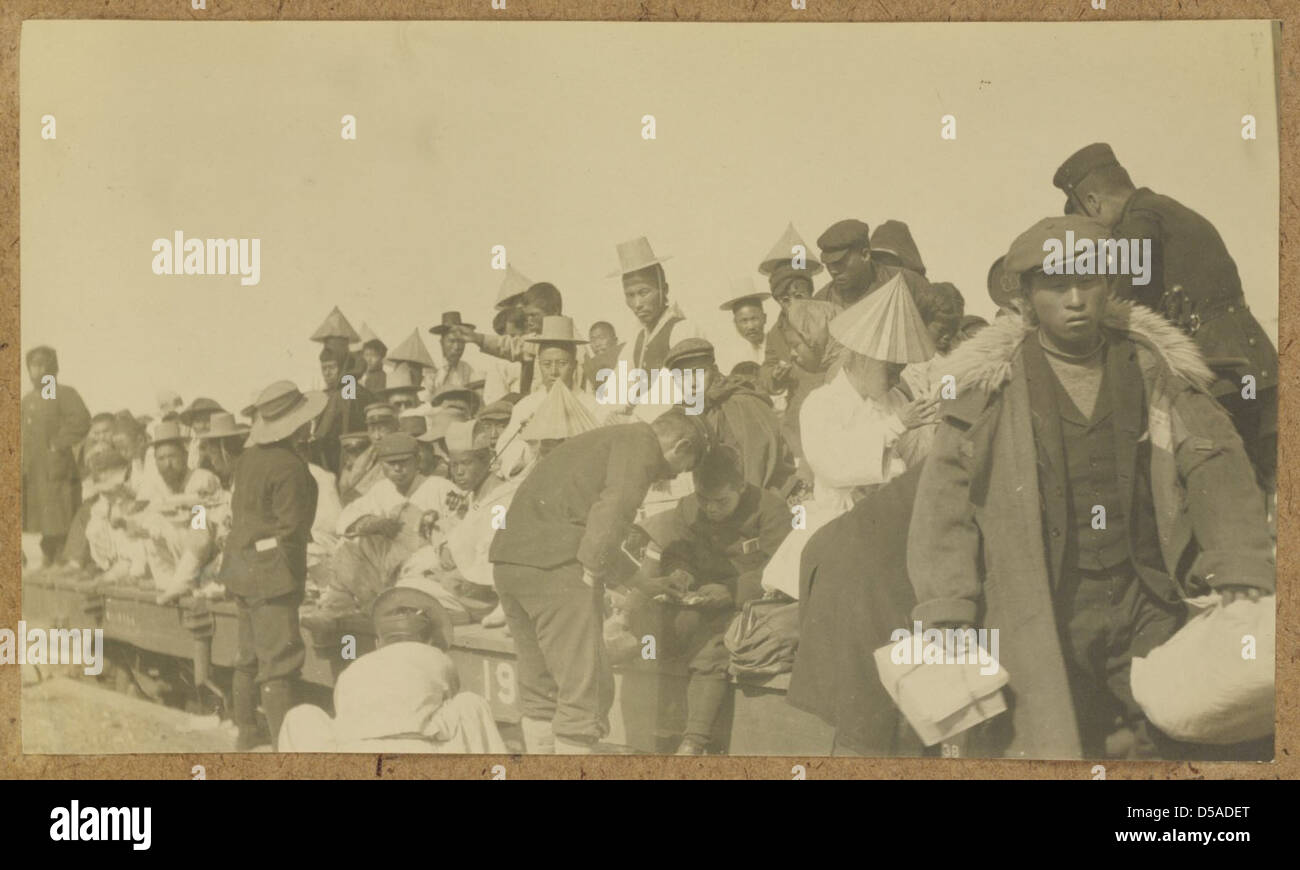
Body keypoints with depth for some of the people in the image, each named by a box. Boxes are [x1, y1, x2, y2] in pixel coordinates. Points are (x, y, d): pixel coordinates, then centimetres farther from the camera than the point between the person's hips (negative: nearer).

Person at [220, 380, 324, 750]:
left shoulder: (250, 457, 7)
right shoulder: (290, 469, -18)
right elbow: (290, 529, -17)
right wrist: (296, 577, -8)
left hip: (240, 564, 9)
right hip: (272, 572, -9)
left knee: (249, 655, 18)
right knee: (278, 660, -7)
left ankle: (246, 731, 29)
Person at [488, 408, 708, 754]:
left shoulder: (604, 439, 29)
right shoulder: (641, 443, 2)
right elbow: (615, 505, -16)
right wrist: (592, 569, -15)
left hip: (508, 561, 9)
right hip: (555, 567, -9)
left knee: (539, 690, 16)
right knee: (586, 690, -6)